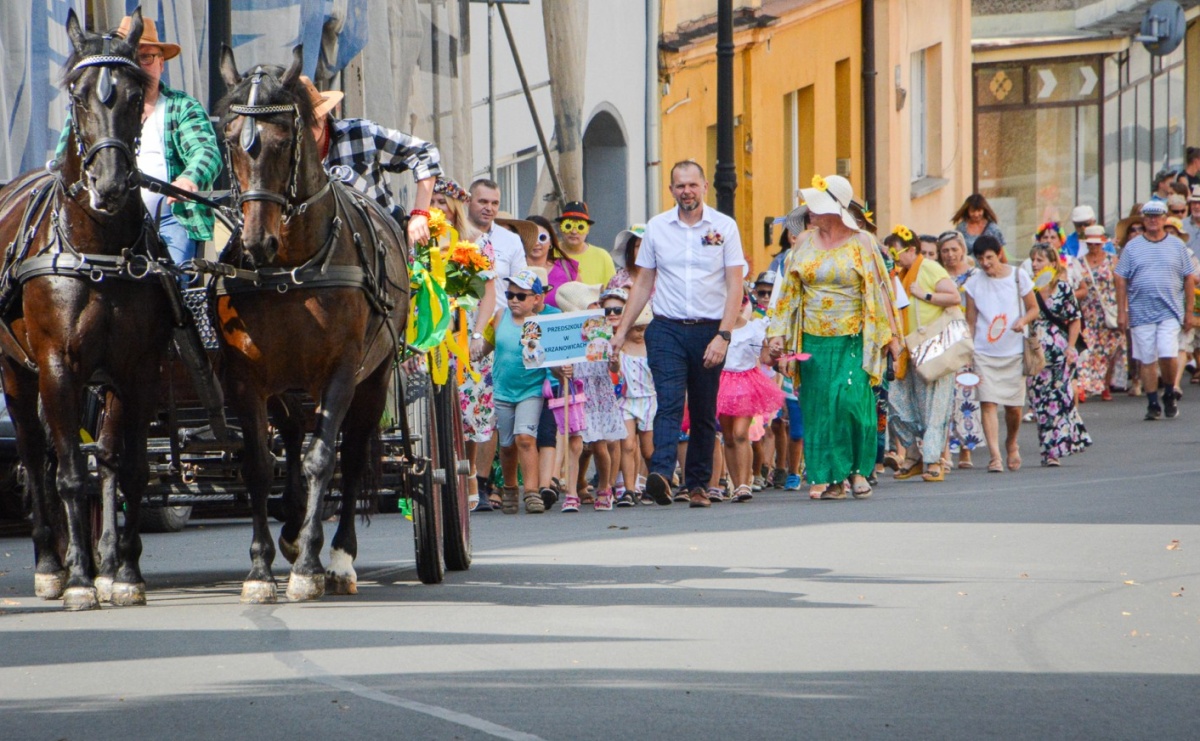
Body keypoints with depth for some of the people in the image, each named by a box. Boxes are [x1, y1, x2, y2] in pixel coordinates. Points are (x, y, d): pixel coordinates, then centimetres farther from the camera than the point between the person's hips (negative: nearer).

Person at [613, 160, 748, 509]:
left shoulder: (724, 227, 1)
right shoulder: (656, 228, 7)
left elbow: (735, 286, -2)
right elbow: (643, 284, 14)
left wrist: (723, 336, -12)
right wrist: (621, 331, 10)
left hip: (708, 331, 0)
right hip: (667, 329, 0)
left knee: (704, 412, 5)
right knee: (669, 402, -16)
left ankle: (698, 484, 13)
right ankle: (661, 473, -31)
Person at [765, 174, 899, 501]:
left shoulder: (861, 244, 0)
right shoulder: (805, 243, 8)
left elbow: (879, 290, 1)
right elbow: (790, 290, 11)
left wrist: (890, 336, -2)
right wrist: (779, 333, 3)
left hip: (853, 340, -3)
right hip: (813, 341, 3)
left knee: (851, 400, -14)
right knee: (818, 408, -2)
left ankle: (858, 470, 2)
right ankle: (827, 478, 3)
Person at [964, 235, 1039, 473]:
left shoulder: (1018, 277, 1)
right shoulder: (974, 283, 3)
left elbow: (1033, 308, 7)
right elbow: (970, 321, 7)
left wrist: (1023, 321, -15)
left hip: (1014, 352, 0)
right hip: (984, 353, 0)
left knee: (1013, 407, 6)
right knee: (988, 403, -12)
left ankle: (1011, 444, 34)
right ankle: (995, 456, -14)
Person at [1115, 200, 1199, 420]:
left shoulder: (1177, 246, 7)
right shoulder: (1132, 247, 6)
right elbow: (1121, 280, 5)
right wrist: (1121, 312, -1)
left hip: (1170, 312, -1)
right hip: (1141, 313, 1)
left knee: (1168, 356, -13)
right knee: (1147, 360, 2)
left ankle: (1169, 394, 11)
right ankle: (1153, 404, 11)